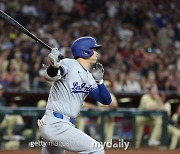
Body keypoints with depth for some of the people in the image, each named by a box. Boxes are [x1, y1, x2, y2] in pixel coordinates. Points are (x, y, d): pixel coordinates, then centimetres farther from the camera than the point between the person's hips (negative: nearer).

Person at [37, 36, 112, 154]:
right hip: (55, 125, -10)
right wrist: (54, 65, -49)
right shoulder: (69, 65, -9)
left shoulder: (89, 78, 15)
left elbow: (106, 100, 13)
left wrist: (99, 80, -1)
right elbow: (49, 76, -28)